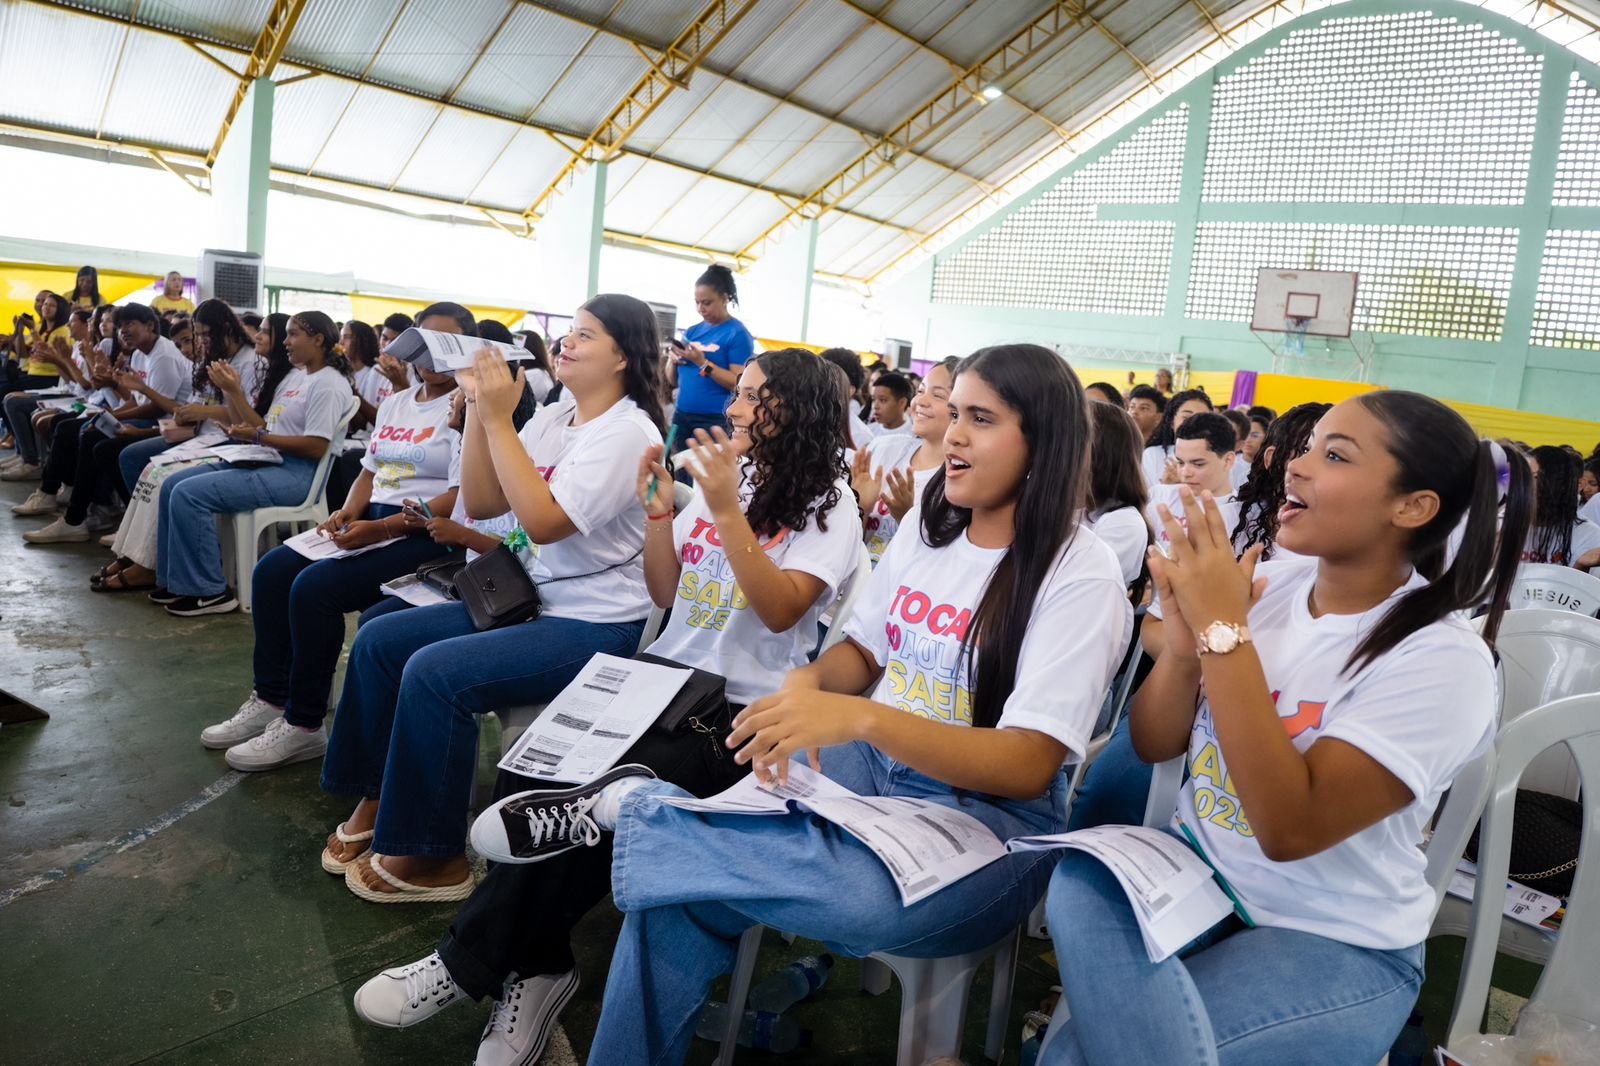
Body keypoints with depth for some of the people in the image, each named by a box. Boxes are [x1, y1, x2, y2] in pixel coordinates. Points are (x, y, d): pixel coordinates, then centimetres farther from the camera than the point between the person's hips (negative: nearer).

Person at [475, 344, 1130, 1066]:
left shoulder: (1081, 577, -14)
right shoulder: (927, 526, 6)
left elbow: (1029, 767, -21)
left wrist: (862, 717, -34)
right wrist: (806, 687, -11)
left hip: (990, 809, -5)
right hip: (873, 762, 5)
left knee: (866, 899, -38)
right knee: (681, 880, -20)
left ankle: (631, 806, -19)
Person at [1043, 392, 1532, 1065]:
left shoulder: (1443, 660, -17)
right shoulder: (1269, 584, -2)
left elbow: (1289, 828, -27)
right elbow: (1153, 745, 1)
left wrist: (1224, 629, -28)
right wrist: (1184, 641, -19)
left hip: (1335, 945, -5)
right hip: (1196, 871, 5)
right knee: (1083, 883, -28)